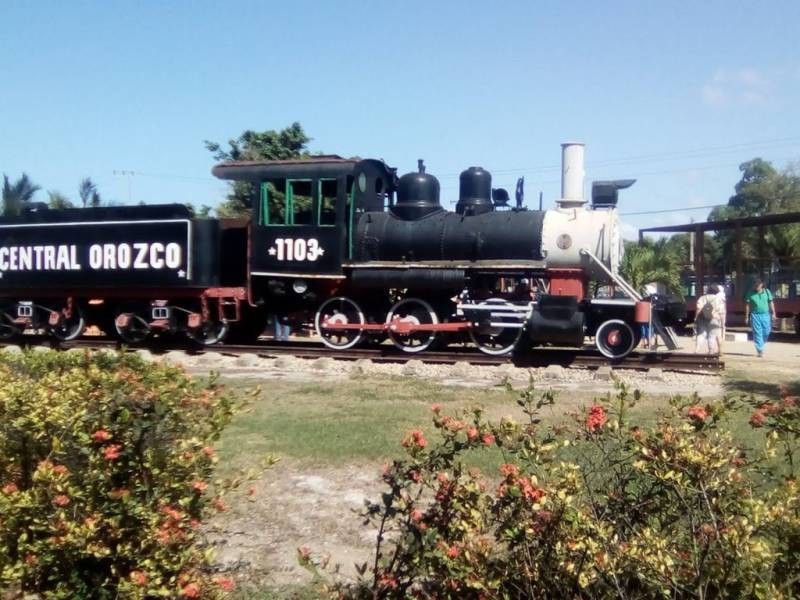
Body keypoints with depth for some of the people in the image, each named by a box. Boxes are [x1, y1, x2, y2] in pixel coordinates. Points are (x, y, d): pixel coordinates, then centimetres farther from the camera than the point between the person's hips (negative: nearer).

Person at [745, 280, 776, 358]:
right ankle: (760, 351, -2)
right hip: (755, 315, -2)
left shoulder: (767, 292, 3)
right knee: (757, 333, -4)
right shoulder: (751, 293, -1)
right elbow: (747, 305, 2)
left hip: (765, 314, 2)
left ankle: (762, 345, 30)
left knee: (766, 332, 2)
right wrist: (746, 316, 0)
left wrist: (773, 313, 1)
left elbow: (771, 303, 6)